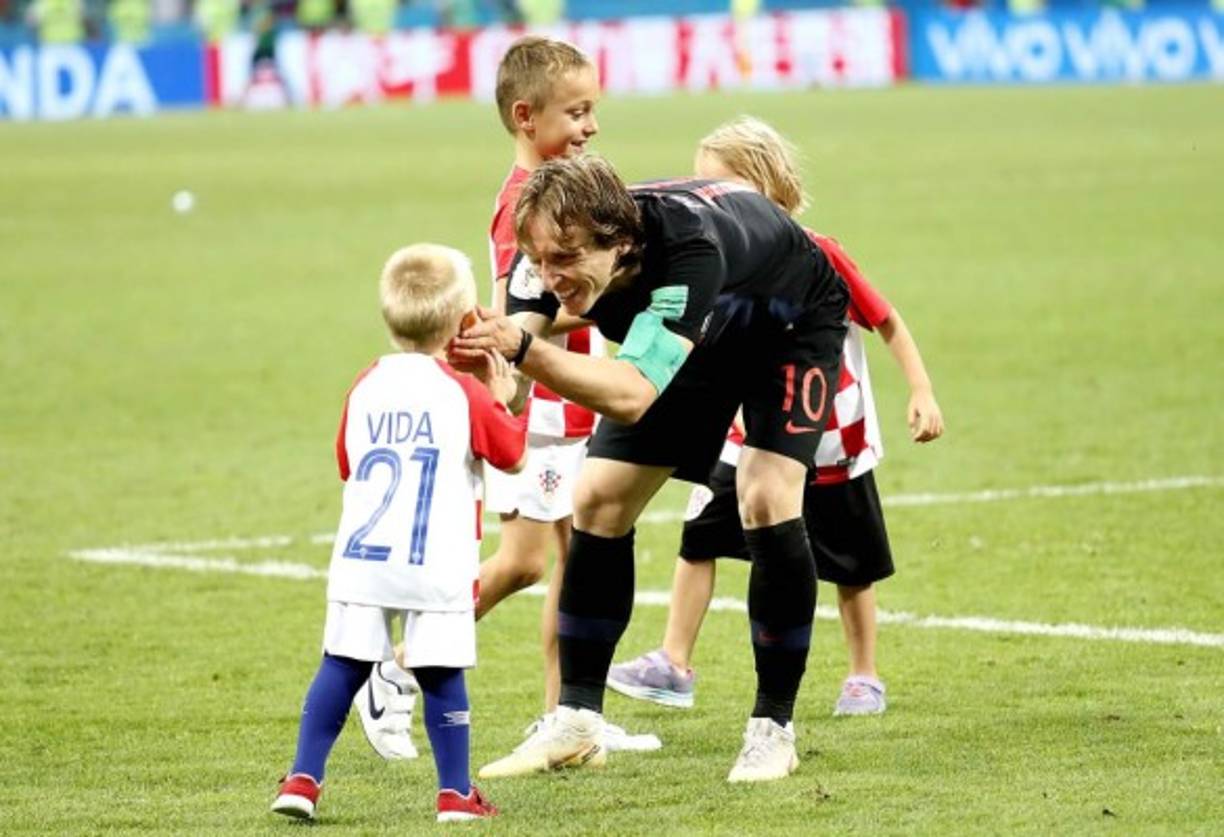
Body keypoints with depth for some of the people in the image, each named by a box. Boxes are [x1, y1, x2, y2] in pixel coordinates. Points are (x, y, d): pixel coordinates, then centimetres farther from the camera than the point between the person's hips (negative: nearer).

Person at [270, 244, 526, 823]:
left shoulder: (366, 387, 8)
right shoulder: (464, 395, -3)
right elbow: (514, 458, 8)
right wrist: (503, 401, 21)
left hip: (360, 560, 3)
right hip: (437, 566, -3)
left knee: (341, 666, 8)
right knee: (440, 674, 1)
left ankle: (303, 779, 7)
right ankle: (455, 793, 5)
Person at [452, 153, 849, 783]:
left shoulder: (689, 245, -45)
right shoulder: (554, 251, -27)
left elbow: (633, 396, -53)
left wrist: (523, 349, -65)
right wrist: (478, 359, -56)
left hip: (791, 325, -6)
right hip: (700, 336, 6)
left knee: (766, 501, -23)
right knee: (598, 501, -3)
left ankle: (773, 727, -9)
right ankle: (577, 724, 7)